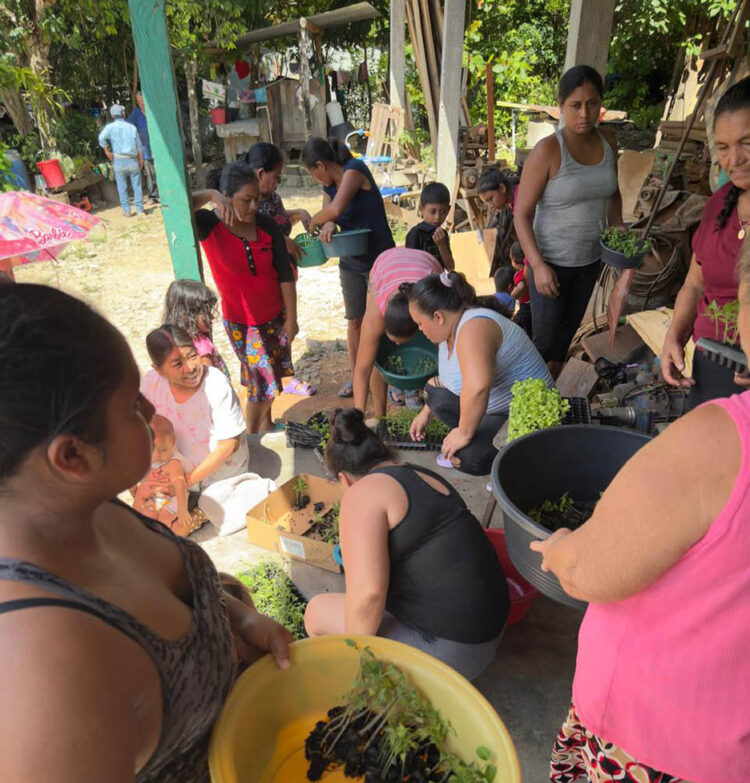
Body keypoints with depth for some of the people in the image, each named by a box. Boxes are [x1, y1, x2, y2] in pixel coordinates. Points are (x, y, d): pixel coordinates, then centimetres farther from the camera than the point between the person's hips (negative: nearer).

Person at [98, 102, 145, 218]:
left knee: (122, 187, 7)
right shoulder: (132, 127, 5)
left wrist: (107, 152, -6)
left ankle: (126, 210, 8)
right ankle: (139, 209, 9)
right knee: (137, 185, 9)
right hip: (133, 160, 1)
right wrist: (141, 160, 15)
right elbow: (139, 146, 5)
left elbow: (102, 138, -18)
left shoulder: (110, 127, 0)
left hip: (119, 160, -1)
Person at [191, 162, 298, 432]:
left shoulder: (267, 226, -9)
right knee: (264, 384, 1)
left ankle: (266, 423, 43)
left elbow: (285, 275, -6)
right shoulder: (210, 226, -16)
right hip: (241, 323, -3)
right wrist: (210, 195, -44)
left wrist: (291, 319, -5)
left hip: (275, 316, 4)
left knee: (268, 378, 19)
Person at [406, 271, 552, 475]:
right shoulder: (453, 326, 2)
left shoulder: (473, 328, -29)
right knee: (434, 388, 5)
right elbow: (448, 376, 19)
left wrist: (464, 433, -31)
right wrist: (426, 413, 22)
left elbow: (477, 388, -43)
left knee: (468, 457, -29)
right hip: (496, 407, 10)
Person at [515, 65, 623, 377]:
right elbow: (522, 214, -18)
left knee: (567, 332, 18)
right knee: (546, 339, 1)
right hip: (551, 262, -6)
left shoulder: (608, 142, 0)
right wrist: (538, 265, -25)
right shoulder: (548, 150, -18)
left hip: (590, 259, 6)